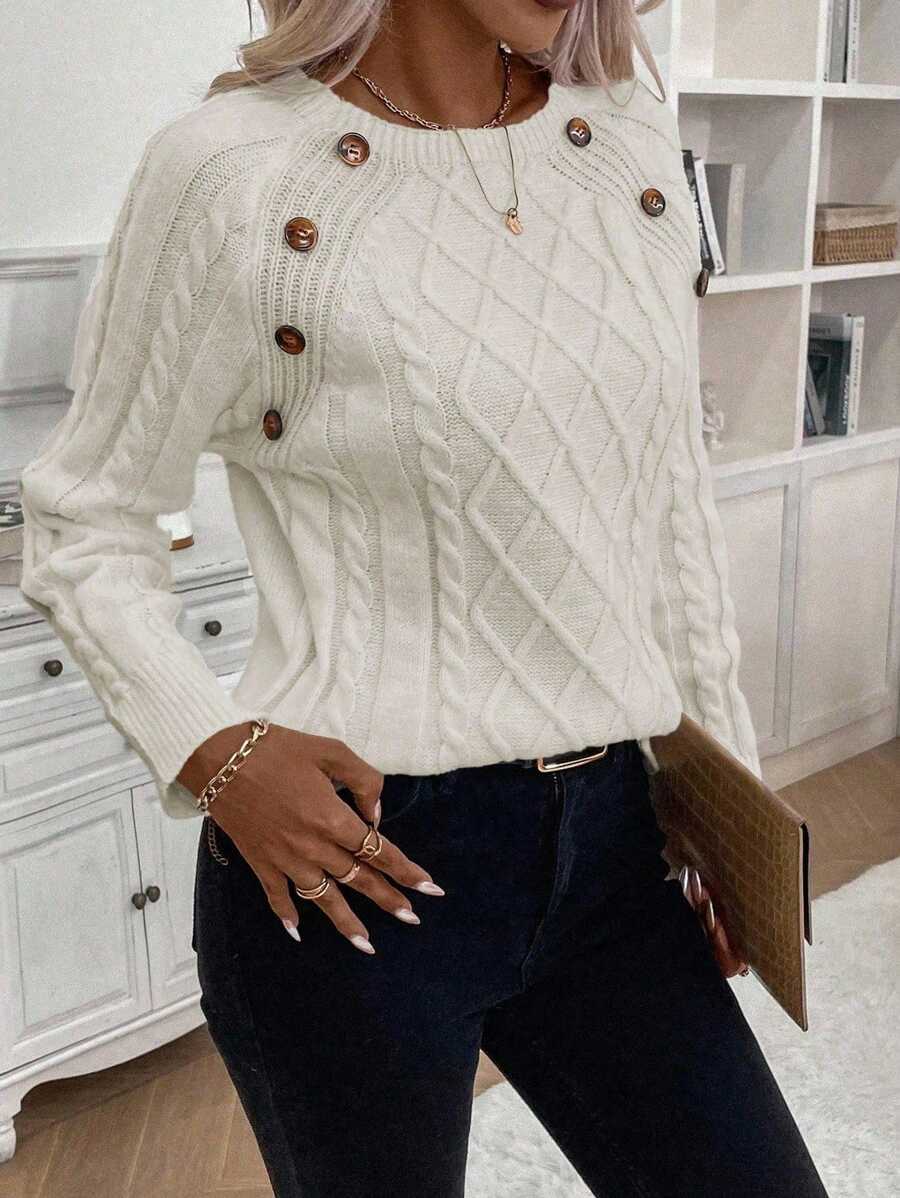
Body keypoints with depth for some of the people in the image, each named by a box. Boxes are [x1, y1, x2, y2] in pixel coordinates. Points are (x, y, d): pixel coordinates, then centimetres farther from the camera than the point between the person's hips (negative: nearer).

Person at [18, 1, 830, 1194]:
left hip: (610, 839, 5)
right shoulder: (233, 169, -11)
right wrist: (212, 749, -18)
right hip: (349, 861, -4)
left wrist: (729, 774, 14)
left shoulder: (633, 138, 4)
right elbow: (84, 526, -2)